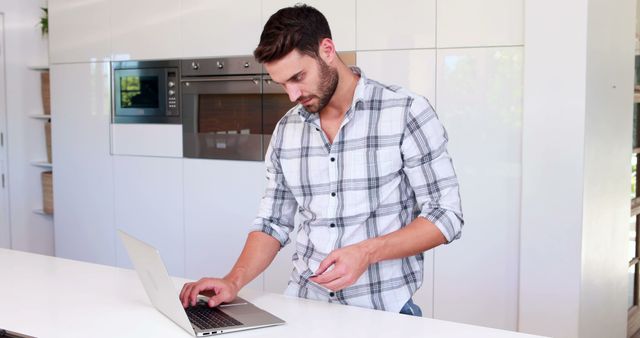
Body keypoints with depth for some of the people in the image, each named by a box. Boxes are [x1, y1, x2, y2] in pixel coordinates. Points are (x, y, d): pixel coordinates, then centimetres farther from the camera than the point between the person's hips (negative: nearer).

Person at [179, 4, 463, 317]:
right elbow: (272, 224, 12)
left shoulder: (407, 112, -7)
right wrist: (233, 282, -5)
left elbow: (445, 215, -6)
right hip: (303, 303, 4)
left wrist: (368, 251, -19)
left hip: (382, 309, -3)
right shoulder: (285, 130, 8)